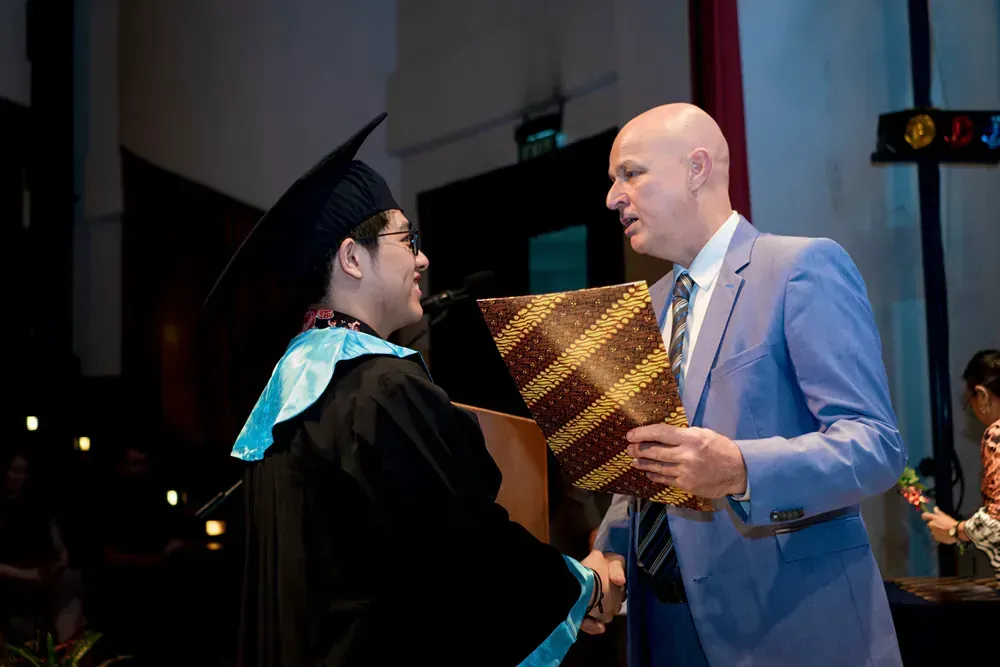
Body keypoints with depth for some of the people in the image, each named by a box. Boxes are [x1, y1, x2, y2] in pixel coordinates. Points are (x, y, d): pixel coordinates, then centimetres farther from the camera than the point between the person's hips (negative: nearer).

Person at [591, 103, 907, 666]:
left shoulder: (805, 267, -9)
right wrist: (610, 549, 2)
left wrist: (739, 470, -33)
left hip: (789, 619, -6)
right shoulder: (652, 303, 14)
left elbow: (876, 443, -18)